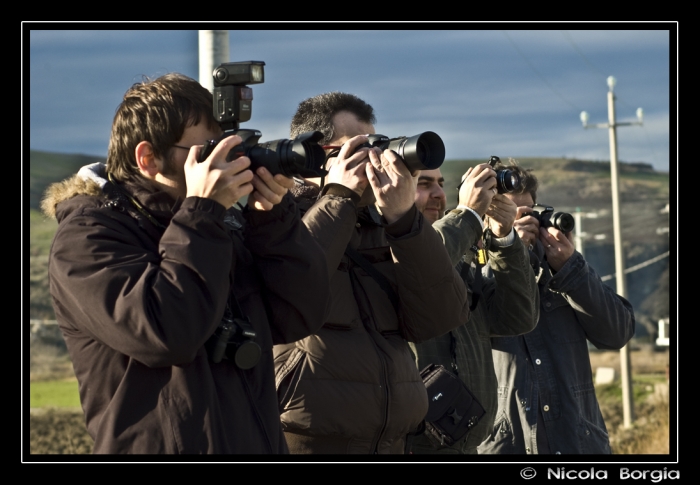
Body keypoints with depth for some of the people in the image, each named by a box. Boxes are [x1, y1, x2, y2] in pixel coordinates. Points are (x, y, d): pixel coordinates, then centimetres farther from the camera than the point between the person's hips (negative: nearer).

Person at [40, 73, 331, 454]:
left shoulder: (227, 224, 8)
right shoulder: (87, 236, -11)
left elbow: (300, 317, 1)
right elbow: (165, 336, -25)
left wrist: (273, 217, -10)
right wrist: (202, 213, -21)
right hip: (157, 446, -6)